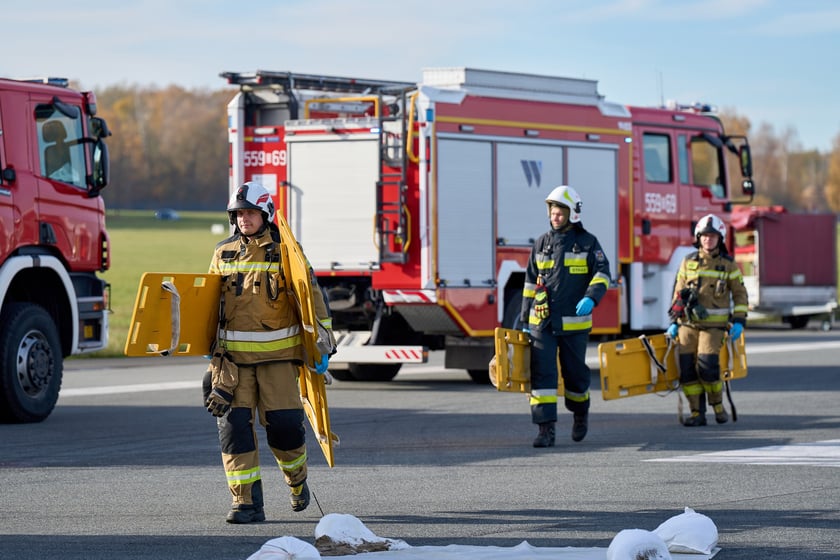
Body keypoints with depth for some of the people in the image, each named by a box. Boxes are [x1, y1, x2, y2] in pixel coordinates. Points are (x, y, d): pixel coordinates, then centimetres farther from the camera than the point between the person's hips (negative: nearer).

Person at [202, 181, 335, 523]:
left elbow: (312, 295, -1)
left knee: (283, 423, -6)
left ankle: (296, 477, 26)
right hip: (232, 355, 3)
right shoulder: (223, 254, 11)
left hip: (277, 354, -3)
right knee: (234, 423, -7)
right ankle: (247, 502, -4)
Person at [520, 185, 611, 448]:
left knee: (575, 372, 8)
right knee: (542, 373, -9)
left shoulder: (587, 242, 2)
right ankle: (546, 429, -11)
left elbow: (602, 273, -5)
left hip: (574, 323, -2)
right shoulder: (542, 243, 10)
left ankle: (580, 414, 37)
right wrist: (525, 319, 15)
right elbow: (531, 283, 16)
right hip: (542, 323, 2)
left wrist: (591, 298, -25)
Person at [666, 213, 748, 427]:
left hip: (714, 323, -3)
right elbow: (678, 293, 15)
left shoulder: (728, 264, 5)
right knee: (686, 367, -7)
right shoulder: (688, 262, 10)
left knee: (707, 365, -19)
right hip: (688, 323, 3)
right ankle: (697, 413, 1)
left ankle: (718, 405, 3)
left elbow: (740, 294, 9)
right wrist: (674, 321, 8)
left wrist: (739, 321, -1)